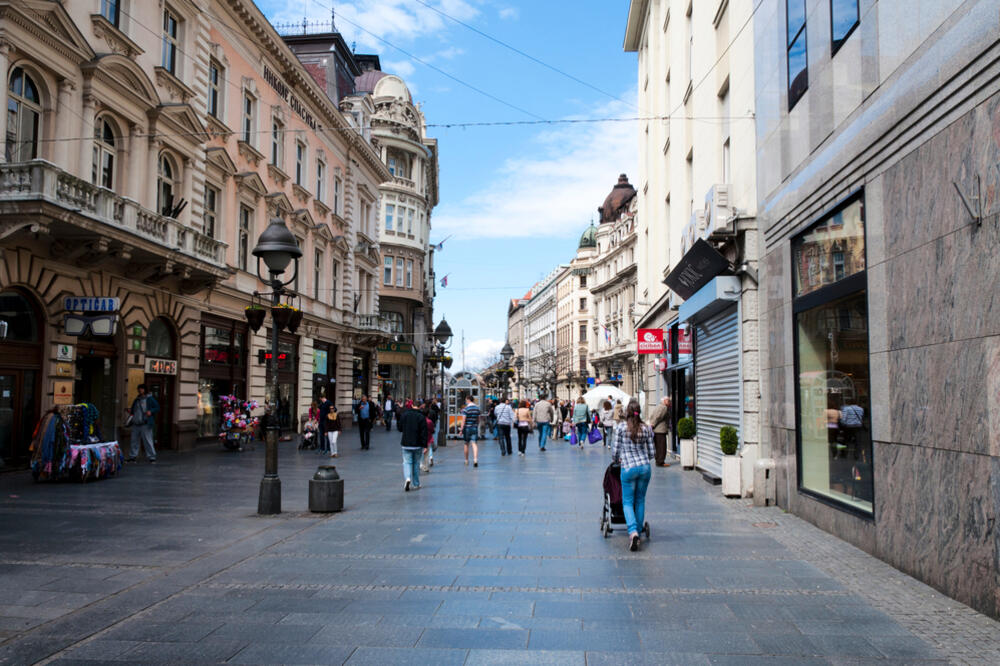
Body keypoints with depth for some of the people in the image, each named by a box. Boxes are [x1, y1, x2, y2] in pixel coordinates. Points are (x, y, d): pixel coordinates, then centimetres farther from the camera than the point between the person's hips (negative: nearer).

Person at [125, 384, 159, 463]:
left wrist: (151, 411, -19)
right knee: (134, 440, 10)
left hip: (145, 424, -6)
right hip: (136, 424, 6)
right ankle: (132, 456, 20)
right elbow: (134, 410, 26)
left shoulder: (150, 399, -2)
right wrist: (130, 411, 4)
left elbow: (157, 407, -2)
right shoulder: (136, 399, 16)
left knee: (148, 441, -6)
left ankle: (151, 457, -1)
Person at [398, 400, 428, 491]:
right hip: (418, 445, 0)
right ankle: (416, 484, 16)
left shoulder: (404, 415, -3)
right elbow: (424, 432, -7)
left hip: (406, 443, 0)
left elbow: (400, 428, 7)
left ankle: (407, 478, -24)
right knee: (416, 463, 12)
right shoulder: (421, 417, -4)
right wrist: (425, 446, -6)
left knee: (407, 462, 3)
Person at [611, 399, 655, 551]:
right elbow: (651, 452, 5)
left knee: (628, 501, 4)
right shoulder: (646, 429, 2)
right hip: (645, 467, 3)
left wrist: (616, 459, 19)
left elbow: (615, 450, -2)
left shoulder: (620, 427, -6)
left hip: (628, 468, -3)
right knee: (640, 500, 15)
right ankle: (638, 531, 20)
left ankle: (633, 531, -15)